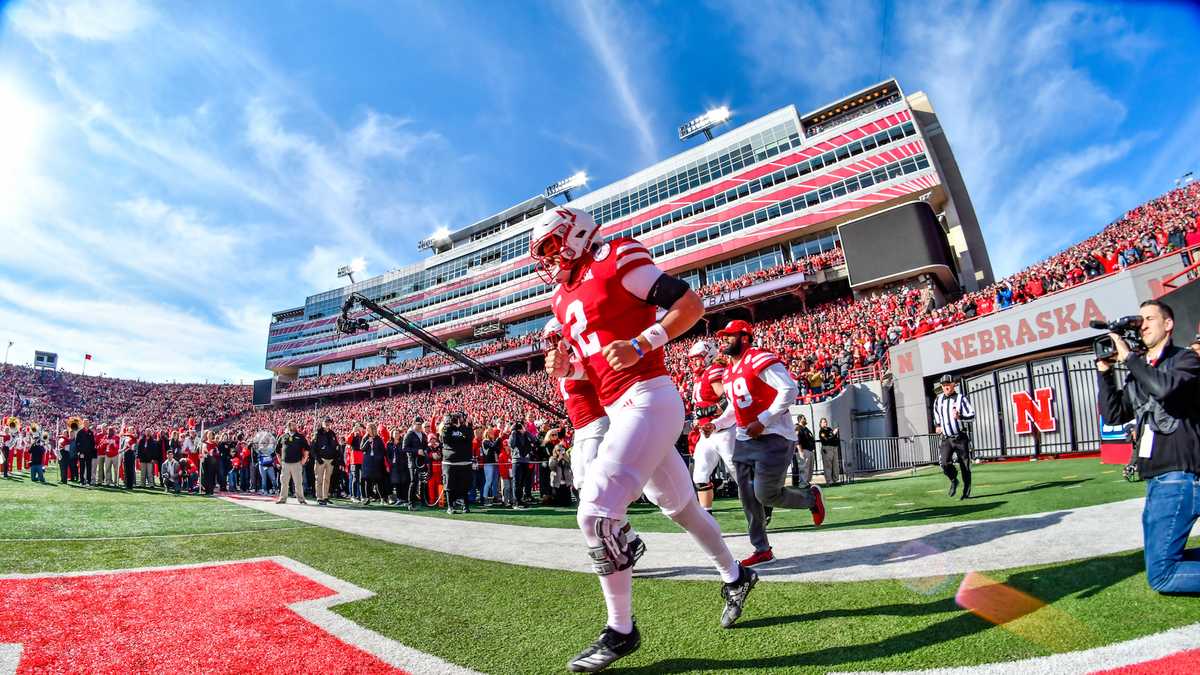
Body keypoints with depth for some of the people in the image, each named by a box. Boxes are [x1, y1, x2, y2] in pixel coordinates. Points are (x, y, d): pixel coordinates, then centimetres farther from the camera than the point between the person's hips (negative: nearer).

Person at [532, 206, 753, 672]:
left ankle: (620, 631, 2)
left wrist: (640, 344, -20)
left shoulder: (615, 262, -7)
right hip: (623, 411, 9)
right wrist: (565, 367, 4)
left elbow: (691, 304, -9)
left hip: (647, 400, -9)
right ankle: (735, 577, 43)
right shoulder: (564, 298, 17)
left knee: (597, 511, -14)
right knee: (678, 504, 22)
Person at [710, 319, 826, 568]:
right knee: (748, 498, 7)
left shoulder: (760, 361, -15)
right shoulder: (730, 372, 14)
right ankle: (762, 549, 19)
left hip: (773, 438, -9)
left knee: (765, 495, -6)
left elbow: (790, 390, -22)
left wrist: (762, 421, -23)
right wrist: (715, 424, 7)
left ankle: (811, 497, 21)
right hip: (745, 440, 9)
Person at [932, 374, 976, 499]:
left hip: (961, 438, -2)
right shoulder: (938, 400, 9)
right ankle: (953, 481, 14)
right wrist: (937, 425, 19)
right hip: (946, 439, 3)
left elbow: (972, 415, -11)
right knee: (944, 463, -15)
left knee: (965, 466, 1)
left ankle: (966, 492, 16)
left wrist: (960, 417, -27)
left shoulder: (961, 398, -4)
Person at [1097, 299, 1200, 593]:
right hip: (1156, 480, 8)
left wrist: (1128, 356, -14)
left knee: (1160, 574, -12)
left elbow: (1164, 388, -25)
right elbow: (1113, 414, 8)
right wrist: (1105, 371, 3)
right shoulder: (1138, 373, 17)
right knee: (1159, 562, 14)